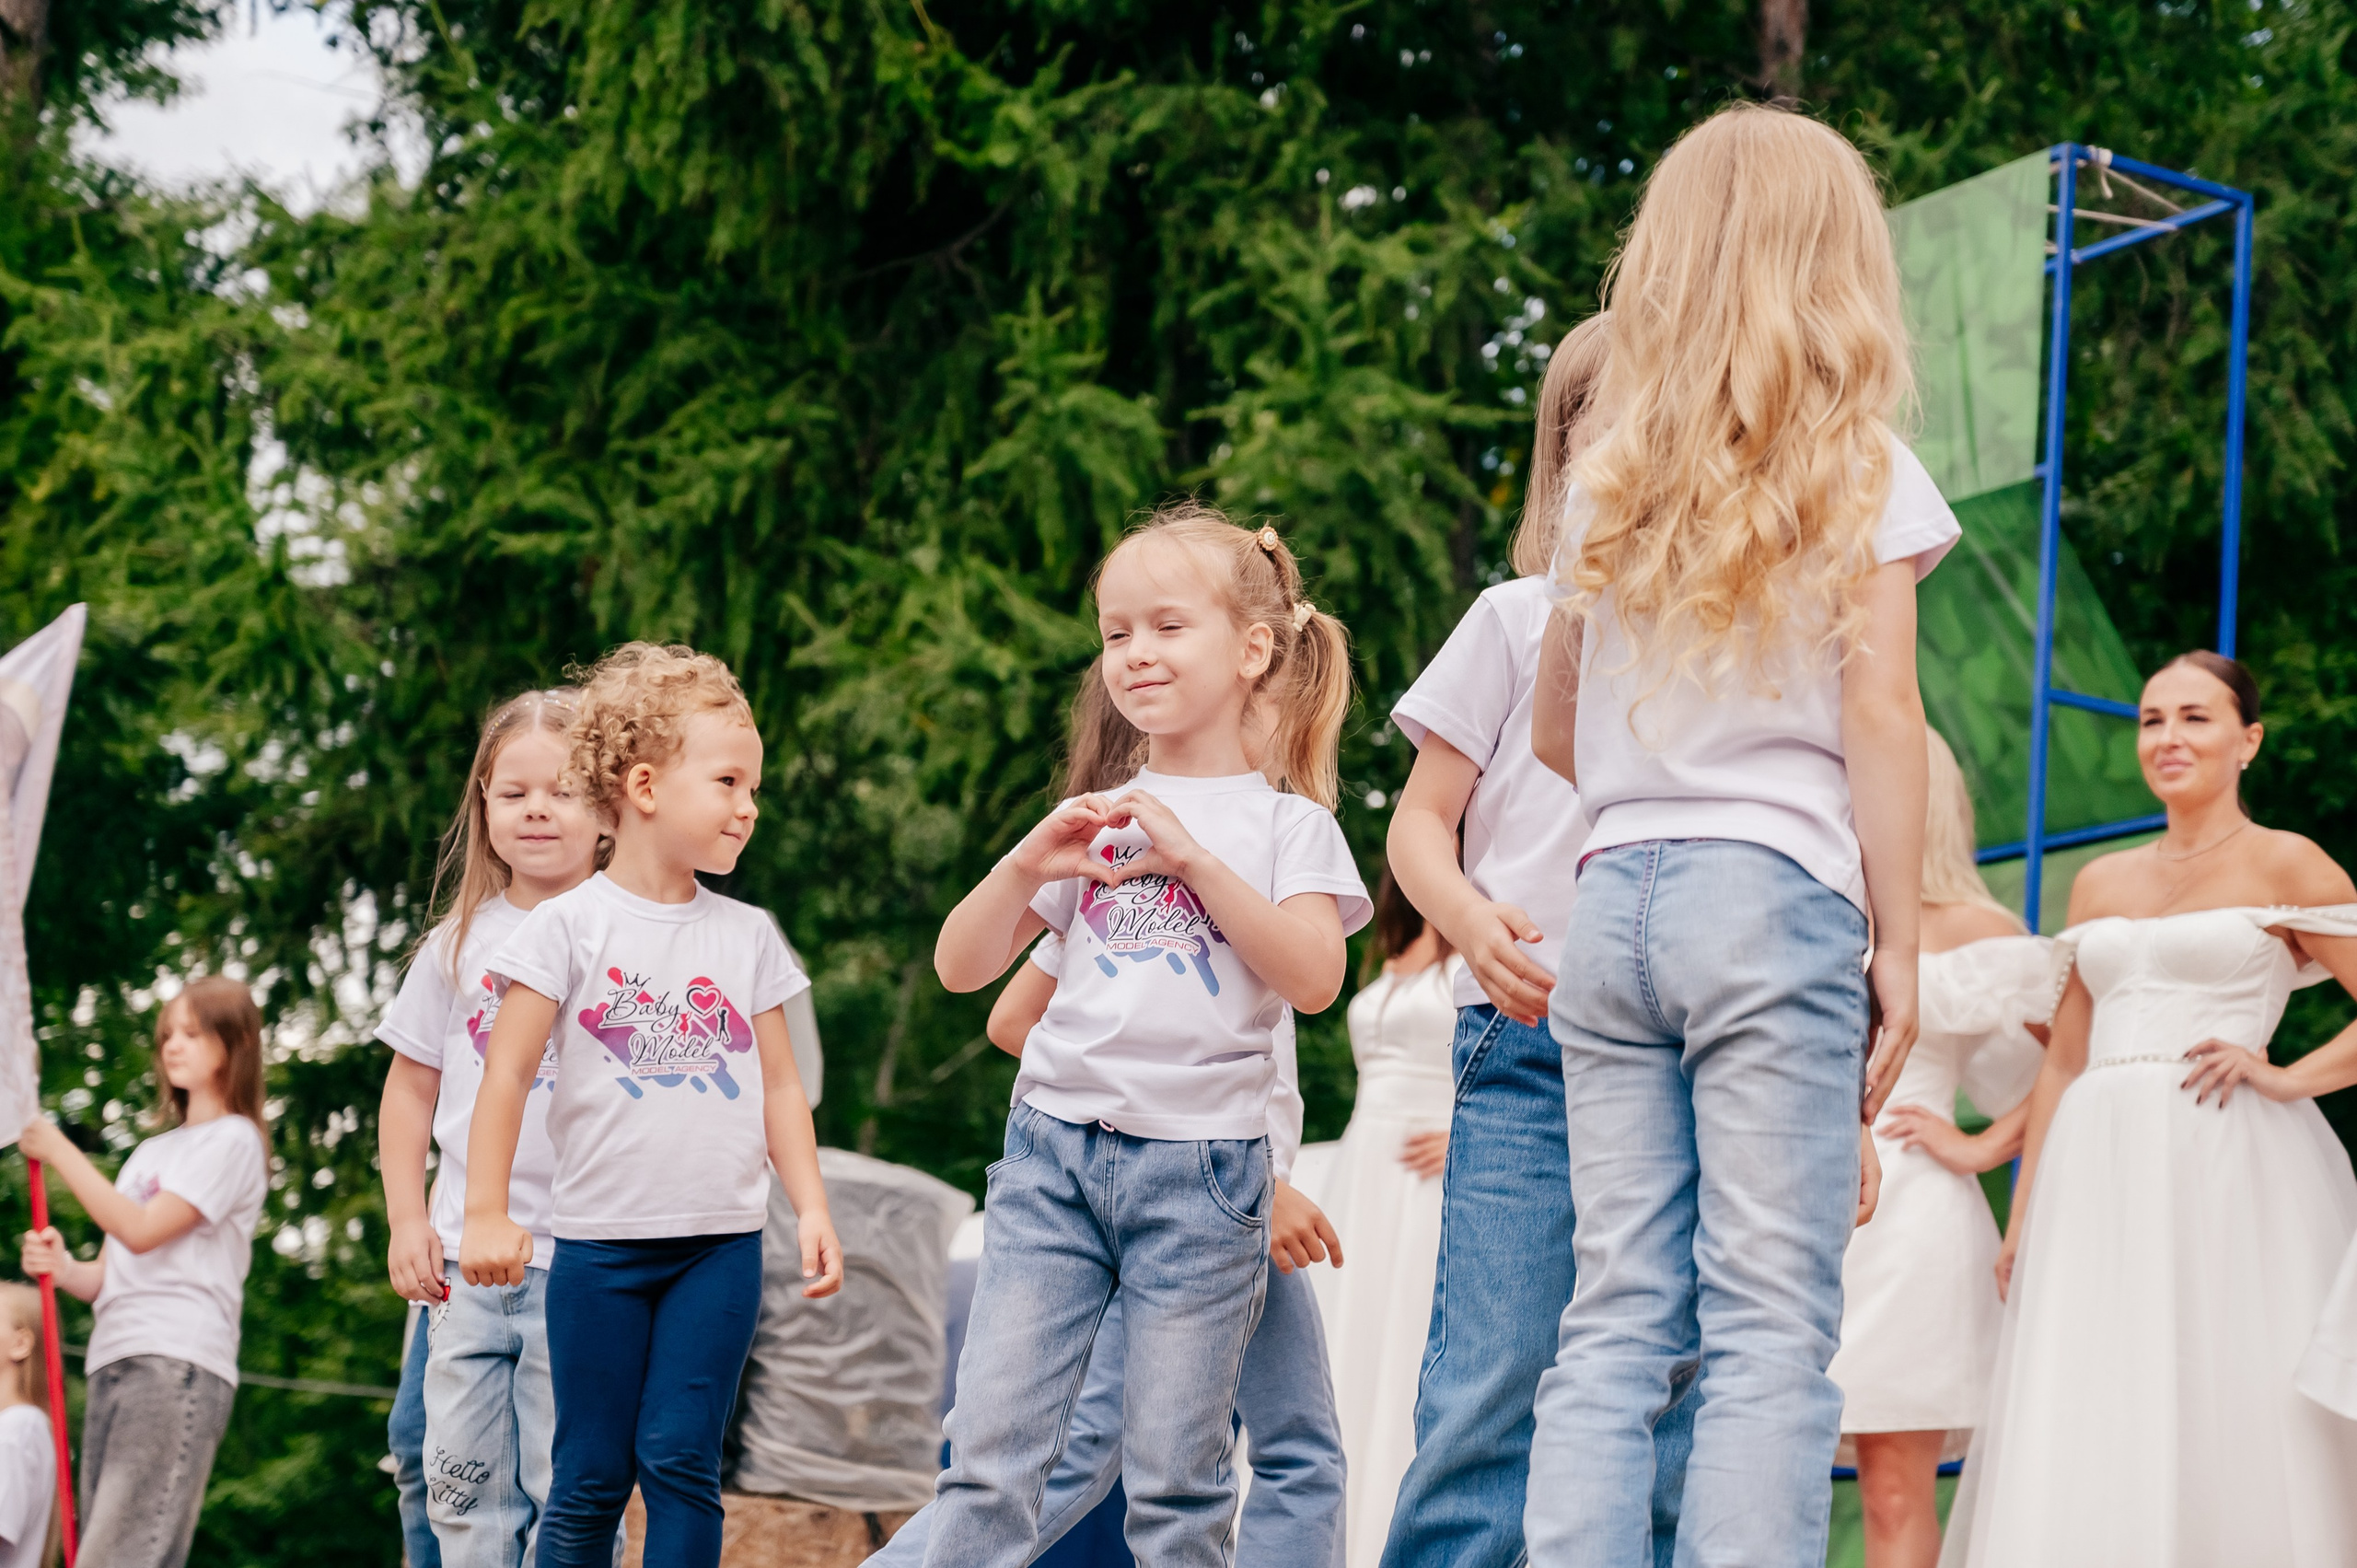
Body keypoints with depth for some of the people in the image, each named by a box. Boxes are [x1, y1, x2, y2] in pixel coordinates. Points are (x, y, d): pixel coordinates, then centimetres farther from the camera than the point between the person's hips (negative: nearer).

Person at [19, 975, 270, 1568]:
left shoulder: (232, 1141, 2)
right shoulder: (151, 1152, 27)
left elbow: (141, 1229, -8)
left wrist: (59, 1151, -4)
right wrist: (64, 1267, -2)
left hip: (178, 1362, -8)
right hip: (111, 1362, 8)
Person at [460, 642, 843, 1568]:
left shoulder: (749, 937, 9)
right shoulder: (571, 926, -2)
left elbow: (779, 1084, 13)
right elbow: (508, 1072, -2)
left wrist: (812, 1207, 5)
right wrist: (486, 1214, -7)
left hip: (720, 1245, 2)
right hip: (600, 1242, -2)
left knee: (680, 1460, -4)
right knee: (590, 1475, 1)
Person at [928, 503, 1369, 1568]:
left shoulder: (1284, 821, 5)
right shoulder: (1095, 820, 15)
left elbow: (1313, 978, -11)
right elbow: (961, 968, 11)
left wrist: (1196, 858, -14)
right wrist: (1029, 864, -5)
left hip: (1200, 1163, -3)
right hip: (1054, 1147, 3)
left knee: (1174, 1480, 0)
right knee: (991, 1451, -6)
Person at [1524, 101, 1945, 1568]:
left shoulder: (1611, 482, 14)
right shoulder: (1859, 468, 1)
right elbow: (1879, 711, -5)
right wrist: (1901, 946, -3)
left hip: (1612, 900, 5)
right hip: (1777, 900, -4)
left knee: (1616, 1321, 3)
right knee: (1771, 1328, -7)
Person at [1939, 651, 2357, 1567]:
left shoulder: (2283, 866, 4)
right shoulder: (2101, 884, 19)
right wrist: (2023, 1216, 14)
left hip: (2229, 1171, -5)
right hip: (2101, 1176, 5)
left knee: (2231, 1436, -10)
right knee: (2084, 1440, -3)